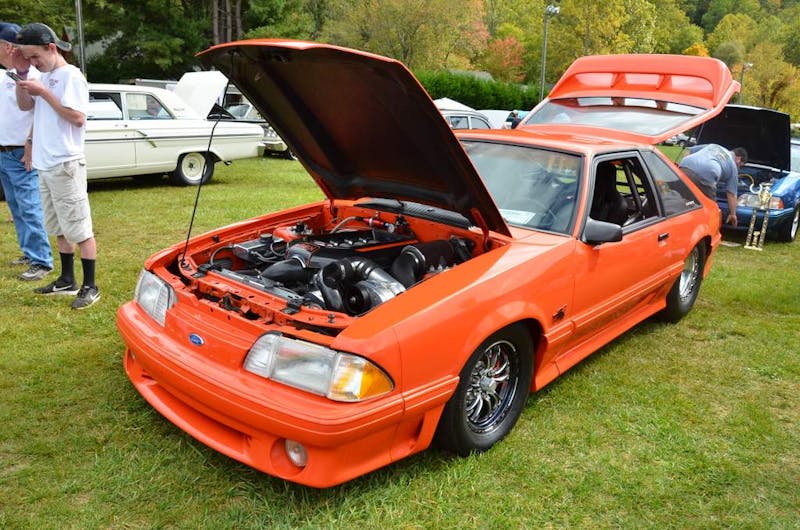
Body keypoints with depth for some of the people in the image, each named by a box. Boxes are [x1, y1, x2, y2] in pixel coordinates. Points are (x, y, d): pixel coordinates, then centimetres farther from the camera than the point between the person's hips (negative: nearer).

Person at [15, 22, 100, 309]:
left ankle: (90, 287, 0)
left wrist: (43, 92, -17)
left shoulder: (71, 76, -11)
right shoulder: (45, 77, 15)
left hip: (65, 165, -9)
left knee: (79, 229, -5)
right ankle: (67, 280, 25)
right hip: (46, 165, 9)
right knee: (59, 228, 15)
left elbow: (78, 118, -19)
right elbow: (25, 105, 21)